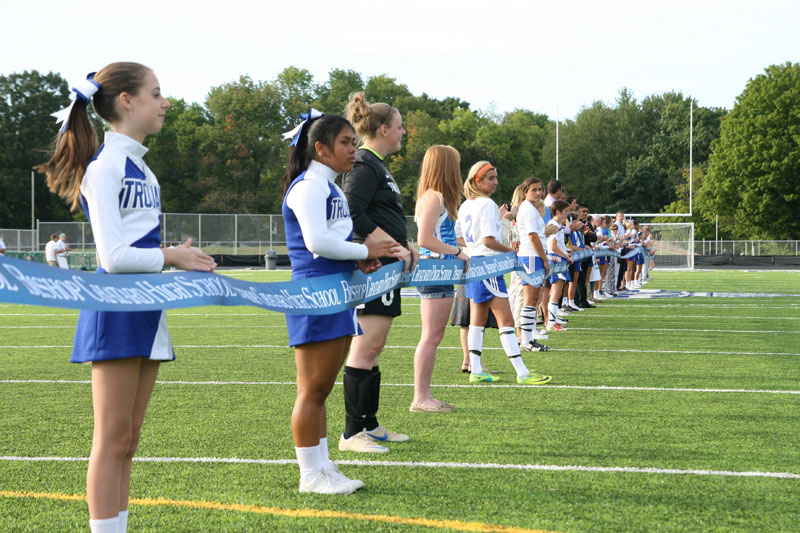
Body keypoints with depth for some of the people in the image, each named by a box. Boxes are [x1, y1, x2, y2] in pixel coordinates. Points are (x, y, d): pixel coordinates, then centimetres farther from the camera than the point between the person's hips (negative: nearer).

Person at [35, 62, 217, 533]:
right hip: (117, 313, -9)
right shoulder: (105, 165, -12)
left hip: (146, 312, 9)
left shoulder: (140, 166, 17)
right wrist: (172, 257, -8)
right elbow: (114, 256, -18)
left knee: (127, 441, 11)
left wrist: (183, 261, 4)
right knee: (113, 440, -5)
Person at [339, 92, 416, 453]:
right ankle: (352, 434, -7)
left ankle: (369, 425, 21)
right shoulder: (364, 165, -12)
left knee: (372, 348, 14)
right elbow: (354, 215, -23)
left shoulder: (375, 165, 20)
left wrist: (404, 246, 15)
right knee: (366, 347, -10)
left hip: (383, 267, 11)